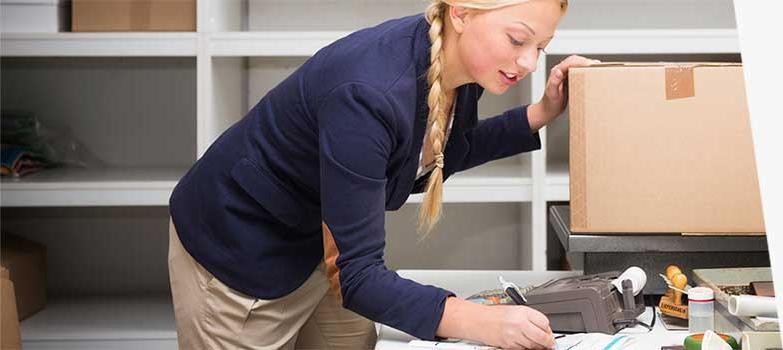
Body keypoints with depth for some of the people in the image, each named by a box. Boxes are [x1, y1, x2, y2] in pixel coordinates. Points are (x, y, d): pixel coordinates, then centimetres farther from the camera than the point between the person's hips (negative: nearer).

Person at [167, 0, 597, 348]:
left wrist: (541, 113, -4)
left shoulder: (460, 65, -13)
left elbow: (439, 158, 9)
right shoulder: (370, 93, -37)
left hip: (319, 243, 8)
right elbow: (354, 275, -35)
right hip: (239, 248, -7)